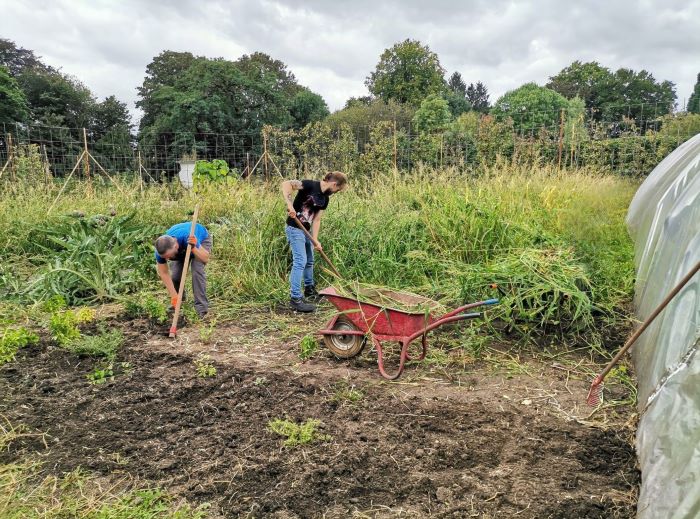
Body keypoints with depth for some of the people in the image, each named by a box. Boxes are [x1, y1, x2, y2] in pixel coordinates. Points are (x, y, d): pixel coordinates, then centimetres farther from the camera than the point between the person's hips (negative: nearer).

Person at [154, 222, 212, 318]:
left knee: (197, 270, -26)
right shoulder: (161, 249, -32)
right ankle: (178, 301, 19)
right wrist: (174, 295, -26)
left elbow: (206, 258, -38)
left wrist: (194, 248, -57)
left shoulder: (187, 238, -45)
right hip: (181, 249, 4)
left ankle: (201, 306, -17)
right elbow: (164, 273, -22)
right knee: (175, 275, -12)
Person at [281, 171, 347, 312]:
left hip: (306, 230, 9)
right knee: (300, 261, -12)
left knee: (309, 261, 21)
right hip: (295, 228, -9)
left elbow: (316, 220, 5)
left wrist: (315, 240, -3)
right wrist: (289, 203, -35)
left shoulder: (325, 199, 6)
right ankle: (295, 298, -8)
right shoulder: (310, 185, -18)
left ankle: (309, 289, 41)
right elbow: (286, 184, -26)